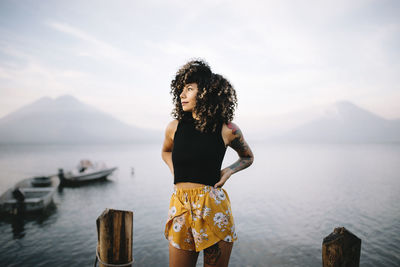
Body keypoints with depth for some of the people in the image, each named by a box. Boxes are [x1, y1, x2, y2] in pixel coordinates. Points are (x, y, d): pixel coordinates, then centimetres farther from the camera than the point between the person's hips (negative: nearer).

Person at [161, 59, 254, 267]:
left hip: (214, 208, -1)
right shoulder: (174, 127, 2)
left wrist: (228, 171, -1)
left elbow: (248, 157, 16)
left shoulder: (228, 130, -3)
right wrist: (175, 171, 7)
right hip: (180, 208, 2)